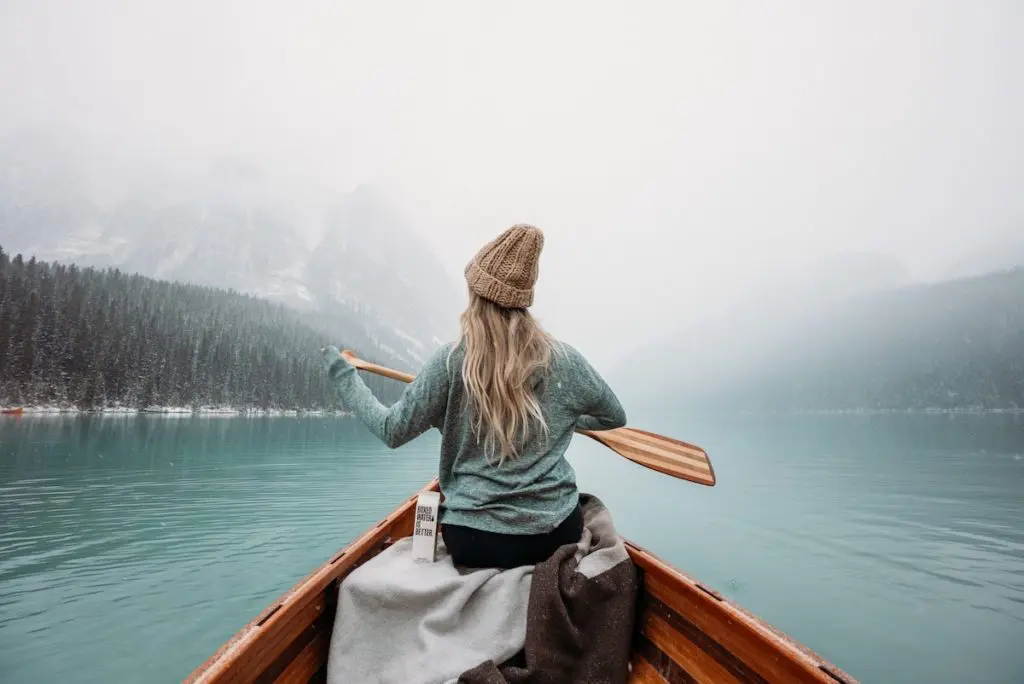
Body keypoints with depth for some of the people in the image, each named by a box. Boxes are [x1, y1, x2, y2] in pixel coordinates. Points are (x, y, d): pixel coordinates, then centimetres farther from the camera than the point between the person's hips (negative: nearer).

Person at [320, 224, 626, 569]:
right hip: (557, 535, 0)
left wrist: (342, 372, 8)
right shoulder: (564, 359, -6)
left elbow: (392, 430, -4)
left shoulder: (451, 360, -13)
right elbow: (615, 416, 9)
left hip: (472, 541, 1)